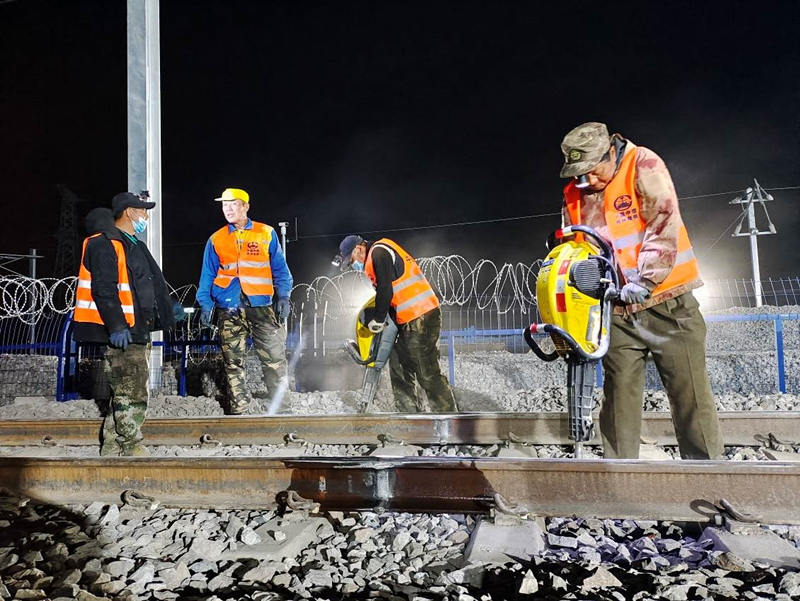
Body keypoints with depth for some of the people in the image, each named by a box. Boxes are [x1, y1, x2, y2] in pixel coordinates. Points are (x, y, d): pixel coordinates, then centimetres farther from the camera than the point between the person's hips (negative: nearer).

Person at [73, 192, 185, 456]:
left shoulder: (134, 245, 22)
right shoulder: (104, 243, -10)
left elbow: (151, 283, 32)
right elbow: (104, 289, -19)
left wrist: (169, 307, 29)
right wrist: (116, 326, -25)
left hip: (138, 331, 10)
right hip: (121, 334, -10)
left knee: (125, 394, 14)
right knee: (132, 395, -9)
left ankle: (112, 448, 22)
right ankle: (132, 449, -3)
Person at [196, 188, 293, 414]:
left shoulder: (267, 234, 10)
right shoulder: (216, 240, 15)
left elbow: (280, 269, 11)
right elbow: (207, 276, 16)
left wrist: (283, 296, -1)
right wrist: (205, 304, 4)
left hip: (261, 306, -2)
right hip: (229, 309, 2)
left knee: (275, 357, -8)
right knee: (233, 362, 2)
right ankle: (238, 409, 10)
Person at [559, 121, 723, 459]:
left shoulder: (643, 165, -7)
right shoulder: (574, 195, 8)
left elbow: (664, 225, -16)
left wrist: (643, 280, -24)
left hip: (666, 301, -4)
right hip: (617, 310, 4)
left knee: (689, 392, -1)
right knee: (619, 395, 5)